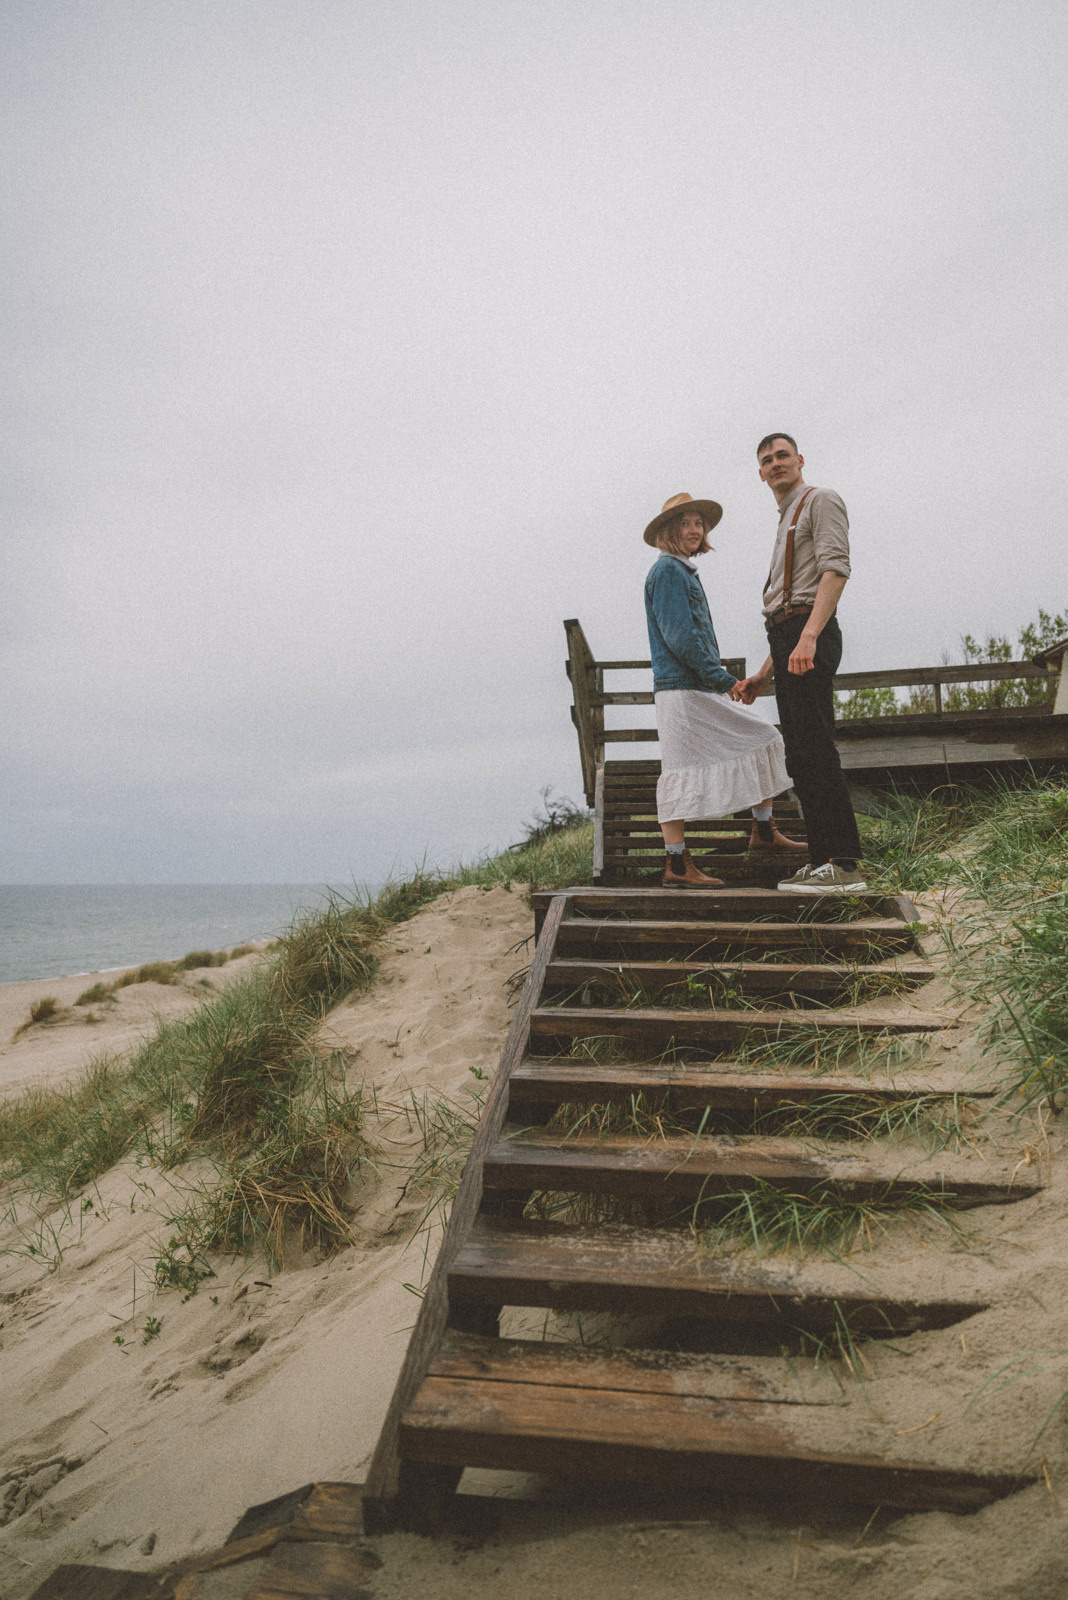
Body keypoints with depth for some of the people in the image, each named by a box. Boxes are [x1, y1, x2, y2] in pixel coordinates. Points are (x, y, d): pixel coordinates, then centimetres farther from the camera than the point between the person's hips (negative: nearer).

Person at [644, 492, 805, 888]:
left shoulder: (686, 573, 22)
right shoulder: (667, 570, -8)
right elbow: (679, 636, -17)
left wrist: (719, 678, 16)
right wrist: (722, 677, -14)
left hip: (704, 691, 10)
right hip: (681, 689, -10)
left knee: (762, 740, 12)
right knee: (681, 770, -8)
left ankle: (763, 830, 21)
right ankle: (677, 865, -3)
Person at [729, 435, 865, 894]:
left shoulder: (821, 500, 5)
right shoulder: (786, 522, 32)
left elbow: (836, 568, -13)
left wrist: (809, 635, -27)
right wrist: (763, 675, 22)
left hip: (809, 632, -10)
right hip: (786, 639, 10)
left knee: (814, 748, -17)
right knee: (800, 758, 4)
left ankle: (843, 864, -19)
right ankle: (822, 860, 6)